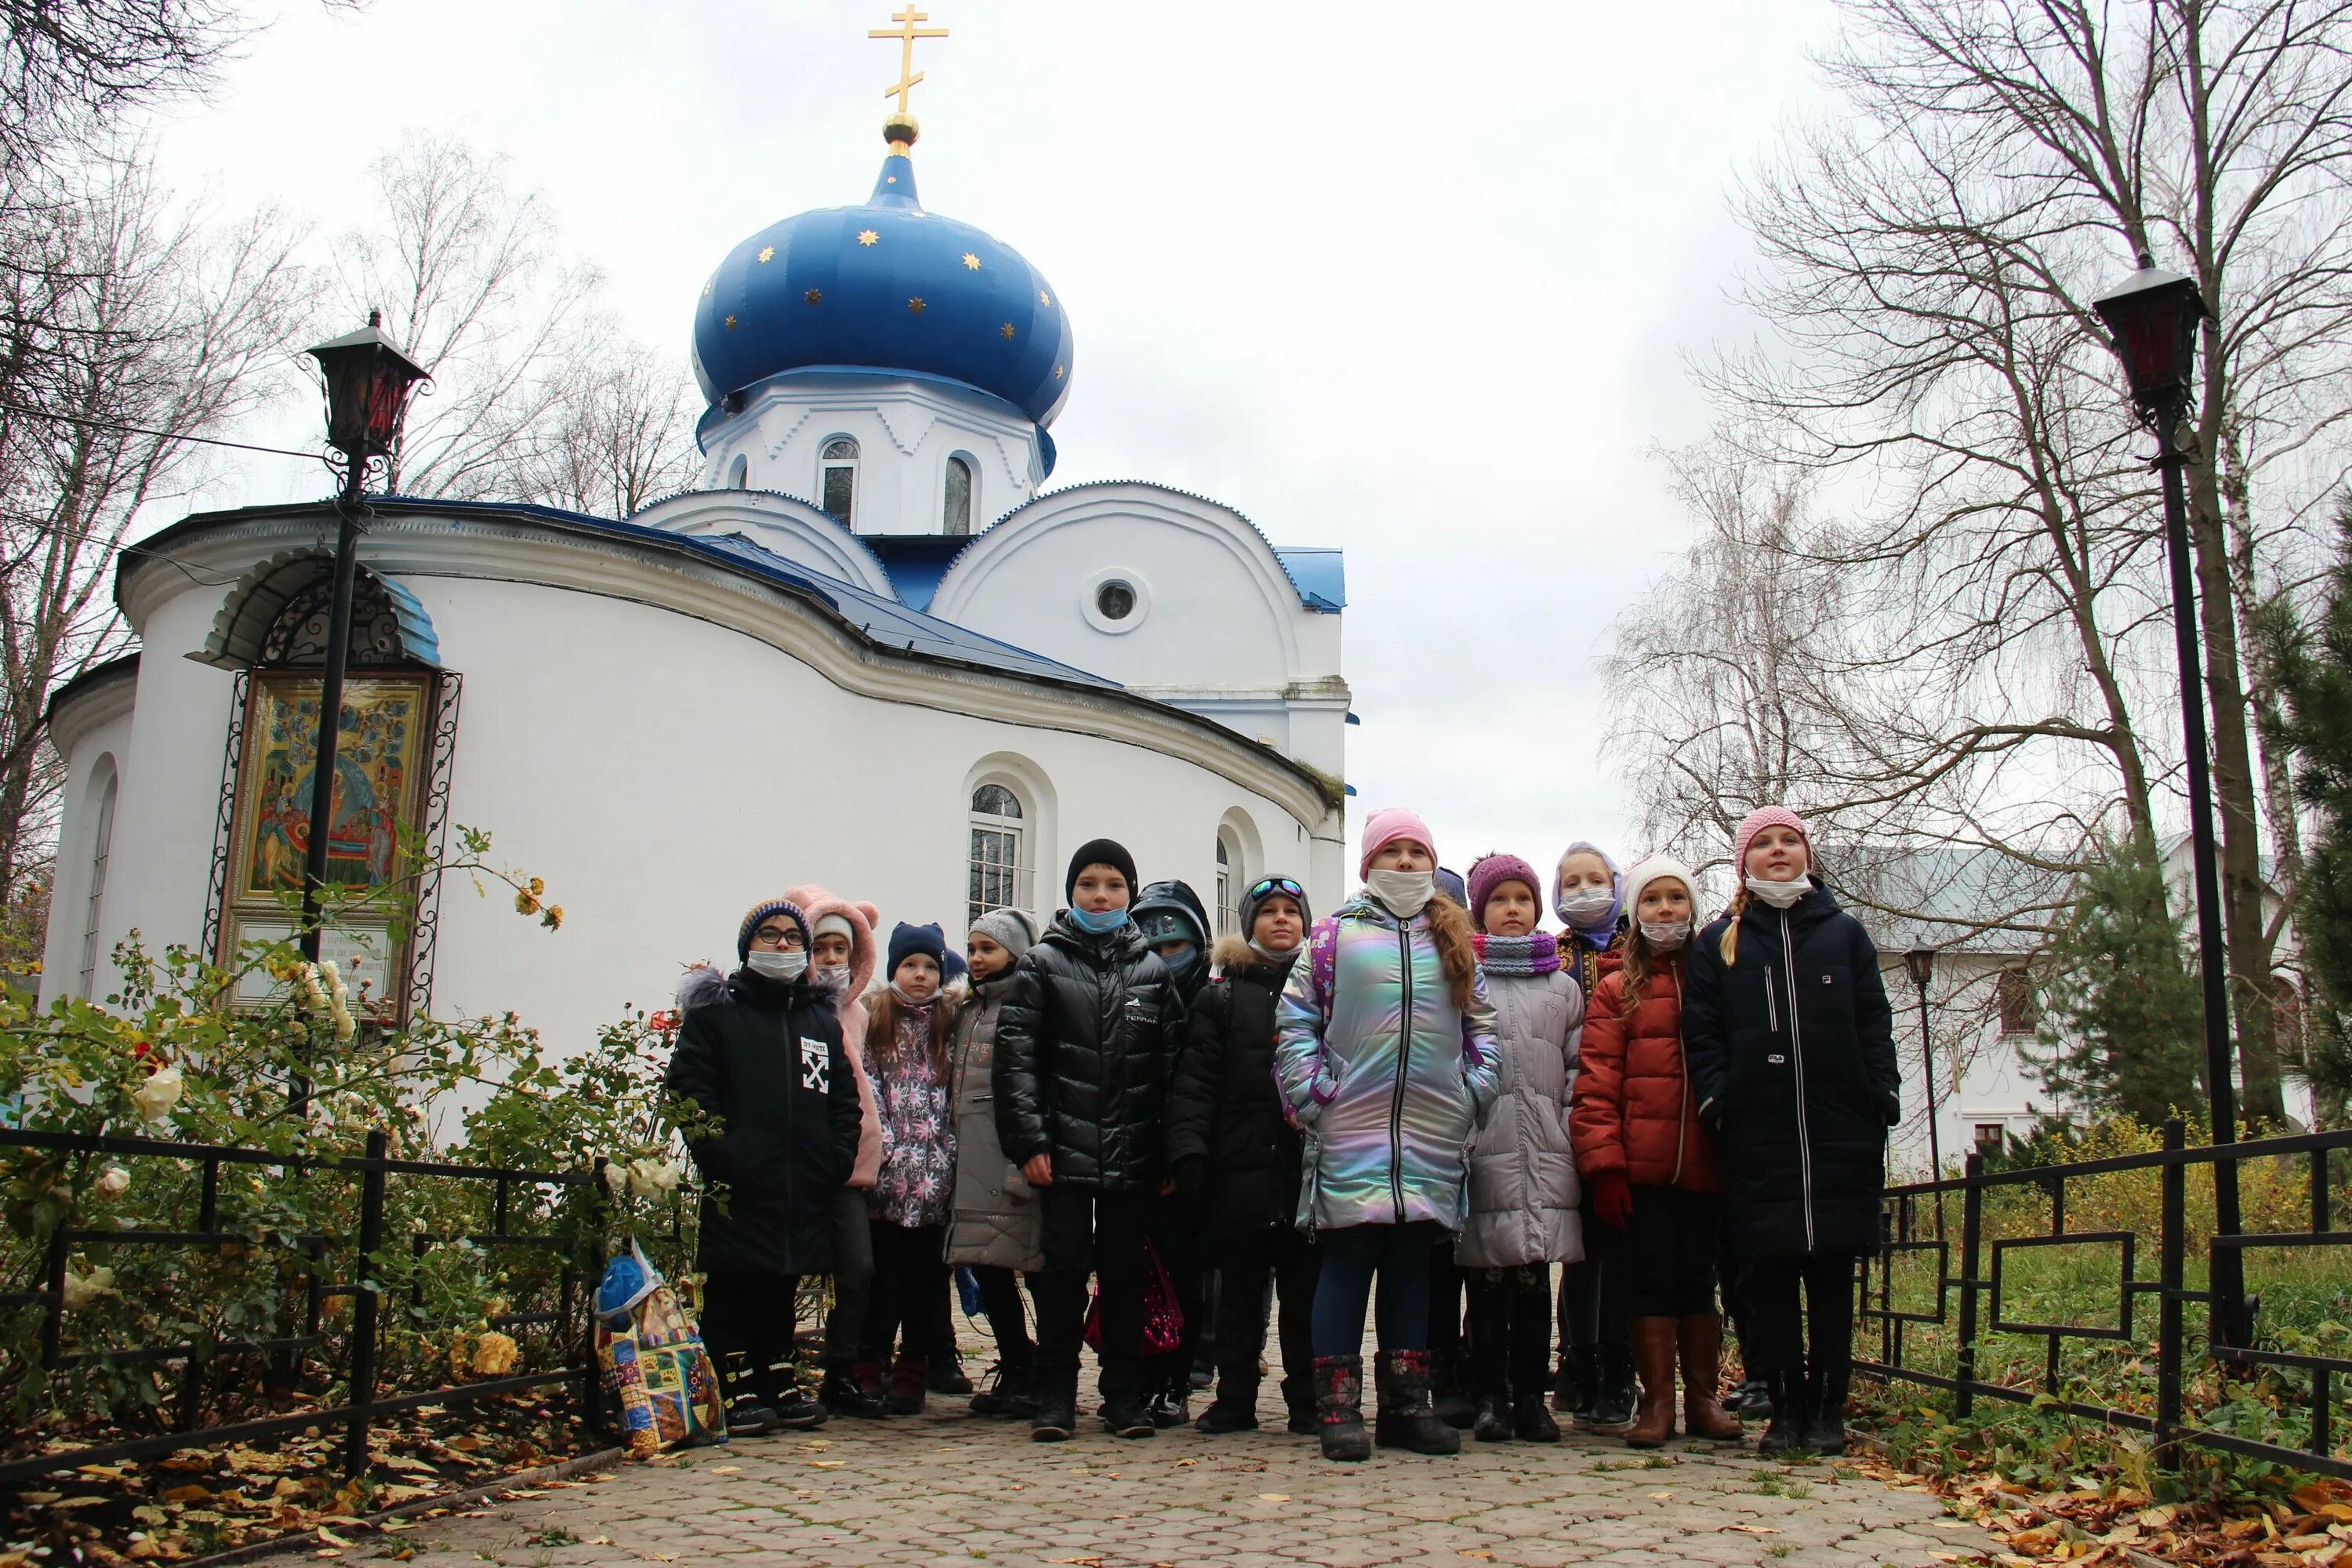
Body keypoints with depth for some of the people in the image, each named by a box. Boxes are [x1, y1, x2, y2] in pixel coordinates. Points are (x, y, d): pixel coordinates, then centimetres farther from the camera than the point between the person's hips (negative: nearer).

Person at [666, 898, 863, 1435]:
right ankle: (737, 1391, 6)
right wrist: (717, 1156, -16)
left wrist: (838, 1159, 4)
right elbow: (688, 1088, -6)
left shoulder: (822, 1017, 18)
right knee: (733, 1290, -1)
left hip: (804, 1189, 5)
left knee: (782, 1289, 12)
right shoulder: (715, 1009, 4)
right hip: (738, 1187, -4)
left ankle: (779, 1384, 21)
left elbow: (844, 1098, 18)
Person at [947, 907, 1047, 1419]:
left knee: (1029, 1260, -6)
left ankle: (1041, 1380, 3)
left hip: (1015, 1151, -8)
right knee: (985, 1262, 6)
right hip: (974, 1157, 8)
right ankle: (1017, 1371, 16)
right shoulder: (970, 1009, 22)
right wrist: (954, 1151, 20)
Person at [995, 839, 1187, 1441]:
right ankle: (1055, 1397, 10)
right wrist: (1028, 1140, -12)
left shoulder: (1153, 971, 9)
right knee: (1064, 1267, 0)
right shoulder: (1041, 964, 4)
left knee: (1126, 1272, 8)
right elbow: (1015, 1057, -3)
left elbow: (1173, 1064, 6)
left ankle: (1125, 1395, 17)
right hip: (1064, 1149, -2)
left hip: (1132, 1154, 2)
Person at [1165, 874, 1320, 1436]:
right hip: (1241, 1169, 0)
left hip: (1310, 1167, 0)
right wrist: (1188, 1151, -10)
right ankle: (1235, 1400, 17)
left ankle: (1308, 1403, 14)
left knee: (1307, 1291, 4)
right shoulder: (1221, 994, 10)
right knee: (1240, 1291, 7)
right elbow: (1195, 1079, 1)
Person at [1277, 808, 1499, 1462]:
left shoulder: (1456, 941, 14)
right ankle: (1339, 1407, 4)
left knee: (1412, 1263, 9)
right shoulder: (1333, 936, 4)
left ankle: (1407, 1403, 16)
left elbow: (1480, 1023, 16)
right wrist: (1312, 1094, -7)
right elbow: (1295, 1021, 2)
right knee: (1347, 1261, -2)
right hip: (1350, 1132, -3)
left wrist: (1476, 1091, 4)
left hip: (1433, 1135, 3)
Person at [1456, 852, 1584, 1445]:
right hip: (1483, 1151, -2)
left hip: (1545, 1154, 2)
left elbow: (1579, 1069, 13)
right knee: (1487, 1283, 1)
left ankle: (1532, 1397, 14)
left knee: (1534, 1282, 5)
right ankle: (1491, 1399, 9)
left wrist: (1574, 1139, 3)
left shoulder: (1563, 988, 16)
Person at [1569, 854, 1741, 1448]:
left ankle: (1703, 1399, 19)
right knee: (1652, 1277, 2)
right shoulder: (1618, 989, 4)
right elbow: (1597, 1083, -2)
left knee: (1700, 1278, 9)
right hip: (1643, 1165, -1)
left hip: (1705, 1164, 2)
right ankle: (1657, 1403, 10)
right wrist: (1603, 1162, -11)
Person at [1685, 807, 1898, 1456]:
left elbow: (1874, 1027, 9)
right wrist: (1717, 1104, -7)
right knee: (1771, 1277, 2)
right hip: (1757, 1141, 0)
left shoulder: (1845, 934, 12)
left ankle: (1828, 1408, 13)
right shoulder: (1718, 944, 10)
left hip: (1840, 1135, 1)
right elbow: (1703, 1036, 6)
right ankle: (1786, 1407, 11)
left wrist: (1882, 1104, -1)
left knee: (1832, 1275, 4)